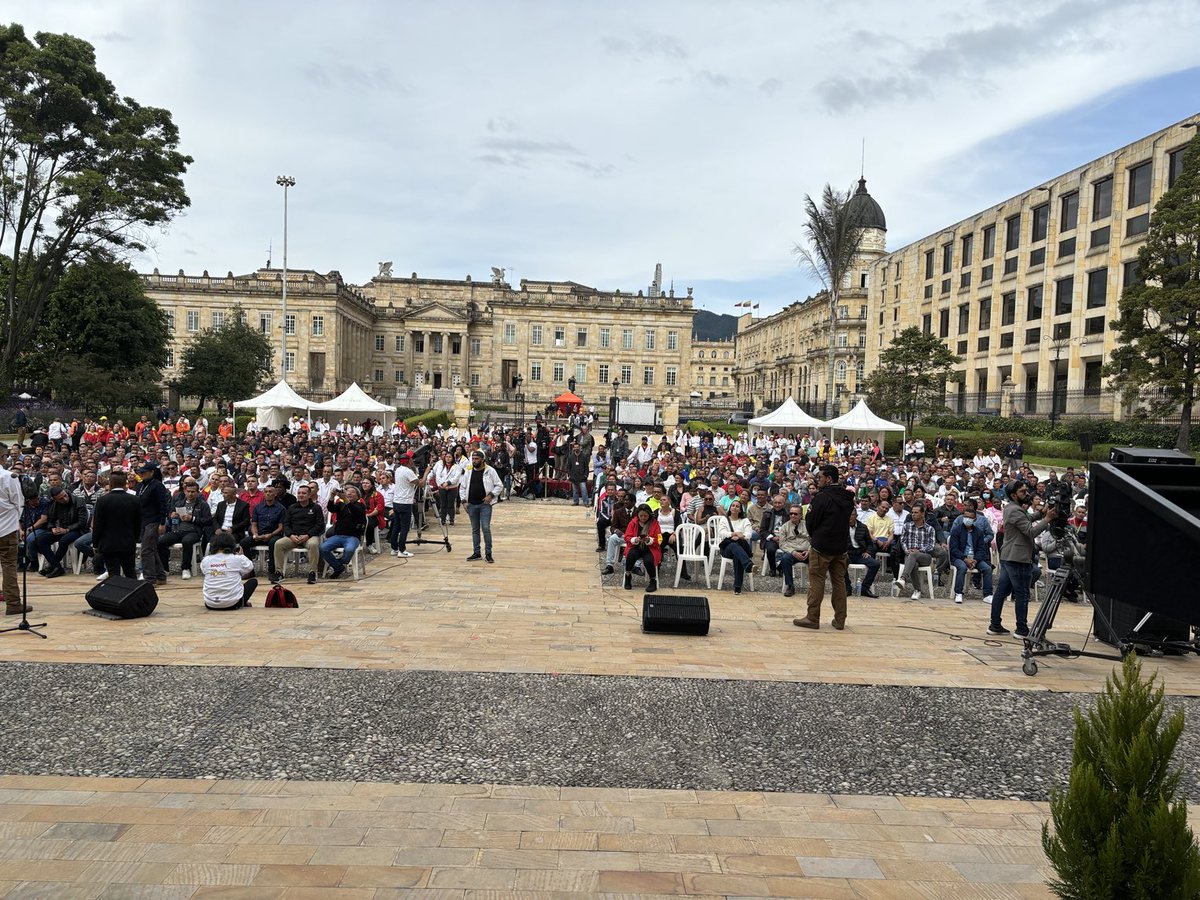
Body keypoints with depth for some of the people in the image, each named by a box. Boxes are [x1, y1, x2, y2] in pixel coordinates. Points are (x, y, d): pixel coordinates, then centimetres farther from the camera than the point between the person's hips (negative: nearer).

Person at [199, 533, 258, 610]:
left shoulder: (205, 560, -2)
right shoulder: (237, 559, -9)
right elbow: (250, 568, 10)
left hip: (210, 605, 4)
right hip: (232, 604, -3)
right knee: (253, 581, 20)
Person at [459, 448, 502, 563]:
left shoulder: (490, 471, -4)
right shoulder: (469, 472, 7)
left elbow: (499, 485, 0)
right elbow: (462, 487, 13)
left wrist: (491, 495, -12)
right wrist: (464, 501, 4)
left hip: (485, 504, -4)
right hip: (471, 505, 4)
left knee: (486, 528, -9)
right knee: (475, 529, 11)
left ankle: (488, 553, -1)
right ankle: (476, 552, 18)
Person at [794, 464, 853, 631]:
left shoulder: (821, 497, -13)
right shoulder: (848, 498, 8)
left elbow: (810, 523, -10)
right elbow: (846, 520, 15)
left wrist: (813, 536, 10)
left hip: (822, 547, -6)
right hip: (841, 546, 7)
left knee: (816, 581, 1)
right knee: (839, 581, 11)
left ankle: (812, 618, 3)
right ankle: (840, 620, 14)